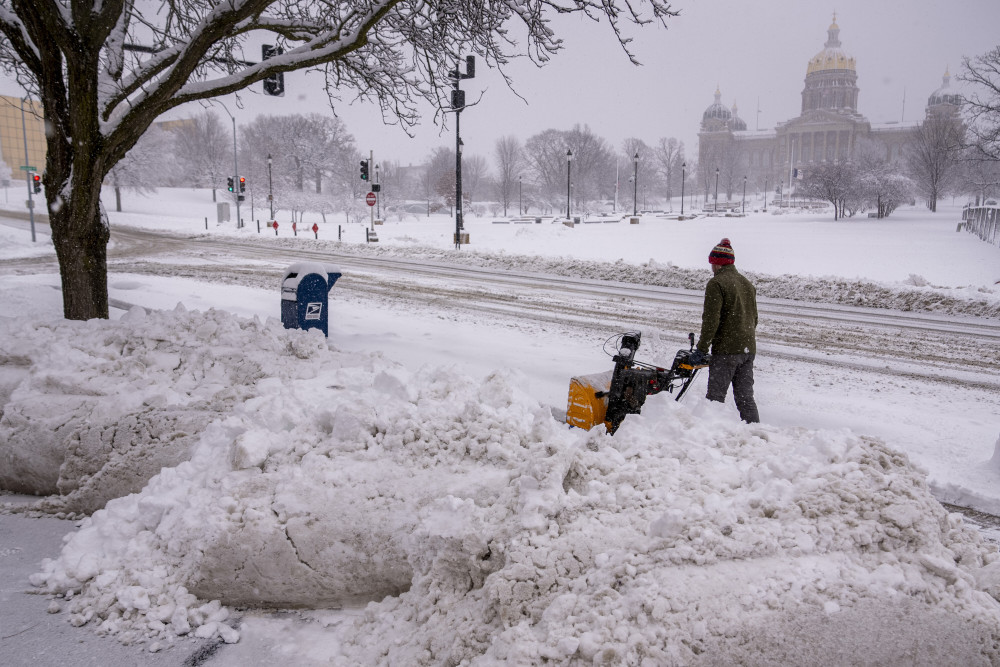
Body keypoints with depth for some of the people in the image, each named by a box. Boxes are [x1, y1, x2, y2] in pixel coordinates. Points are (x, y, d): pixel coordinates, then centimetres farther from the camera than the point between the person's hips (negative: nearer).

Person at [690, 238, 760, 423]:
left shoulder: (716, 284, -10)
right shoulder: (748, 284, 15)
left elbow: (711, 320, -16)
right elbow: (754, 319, 20)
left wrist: (702, 348, -10)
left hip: (726, 350, -8)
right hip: (749, 349, 8)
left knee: (716, 397, -1)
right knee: (746, 397, 11)